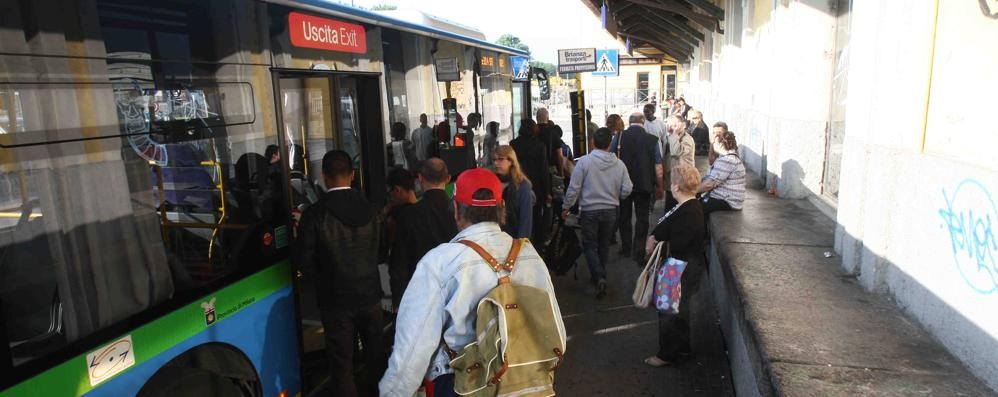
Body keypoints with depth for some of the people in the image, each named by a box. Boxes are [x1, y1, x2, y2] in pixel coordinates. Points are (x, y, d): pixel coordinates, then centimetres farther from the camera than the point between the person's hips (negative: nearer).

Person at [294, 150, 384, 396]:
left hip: (335, 299, -3)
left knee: (342, 362, 11)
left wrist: (323, 279, 5)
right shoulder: (370, 209, -6)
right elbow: (379, 250, -1)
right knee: (375, 351, 22)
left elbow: (304, 260, -13)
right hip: (369, 293, 4)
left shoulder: (315, 214, -17)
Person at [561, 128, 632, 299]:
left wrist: (566, 207, 1)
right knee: (604, 245, 19)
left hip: (589, 211, -3)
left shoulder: (584, 161, -16)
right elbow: (626, 190, -3)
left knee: (590, 245, 9)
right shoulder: (619, 164, -7)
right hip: (610, 211, 3)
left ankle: (599, 278, -9)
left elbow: (574, 188, -13)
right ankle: (601, 276, 33)